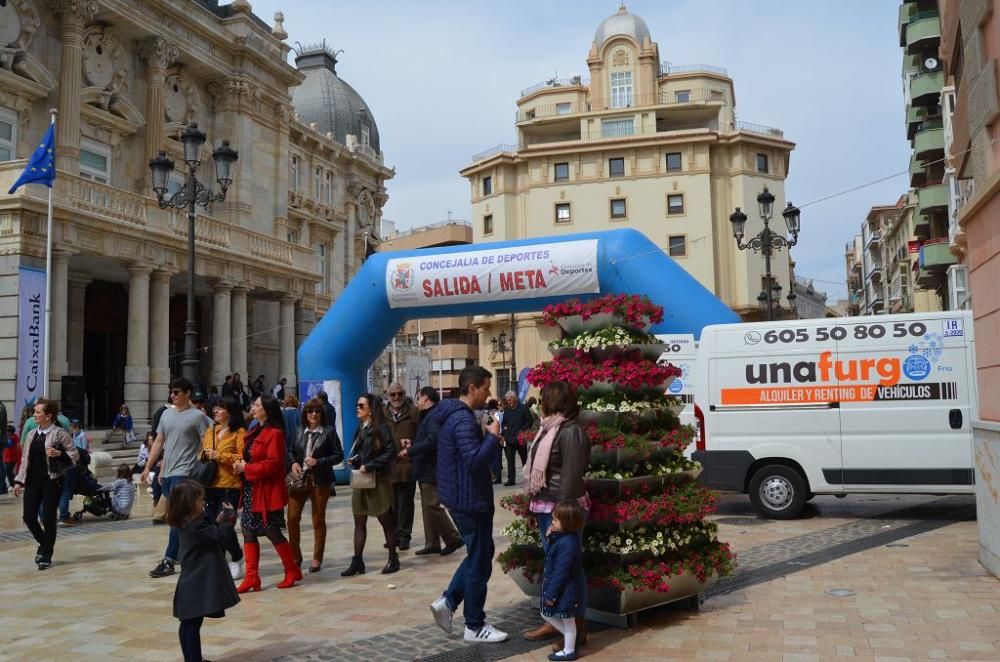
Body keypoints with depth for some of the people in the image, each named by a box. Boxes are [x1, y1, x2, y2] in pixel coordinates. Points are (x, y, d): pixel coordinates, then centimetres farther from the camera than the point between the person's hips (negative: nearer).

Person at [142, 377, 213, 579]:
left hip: (184, 473, -7)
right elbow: (159, 443, 16)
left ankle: (169, 561, -6)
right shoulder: (166, 414, 13)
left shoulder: (197, 416, -7)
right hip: (167, 473, 7)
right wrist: (148, 468, 13)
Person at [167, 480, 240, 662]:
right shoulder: (195, 525, -21)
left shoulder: (189, 522, 9)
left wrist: (217, 522, 3)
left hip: (195, 580, 10)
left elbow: (209, 533, 18)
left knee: (189, 623, 15)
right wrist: (228, 520, -7)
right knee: (193, 623, -5)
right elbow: (217, 536, -19)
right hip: (198, 582, -10)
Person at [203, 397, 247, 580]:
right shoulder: (210, 431, 14)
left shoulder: (239, 432, -5)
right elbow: (203, 455, 24)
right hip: (210, 486, 6)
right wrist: (204, 455, 1)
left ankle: (237, 557, 18)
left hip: (230, 486, -6)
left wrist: (219, 456, -15)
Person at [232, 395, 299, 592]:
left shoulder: (274, 433, -14)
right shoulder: (255, 432, 15)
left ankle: (292, 571, 15)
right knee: (248, 532, 6)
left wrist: (246, 468, -16)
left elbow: (273, 464, -21)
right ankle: (252, 577, 10)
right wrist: (240, 464, 0)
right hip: (251, 489, 9)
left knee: (272, 532, -1)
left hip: (267, 491, -9)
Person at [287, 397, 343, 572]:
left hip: (320, 481, -2)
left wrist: (318, 462, -15)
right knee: (292, 518, -2)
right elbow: (290, 450, 15)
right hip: (299, 479, 3)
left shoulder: (329, 432, -3)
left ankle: (317, 559, 19)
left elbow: (339, 455, -5)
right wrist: (293, 463, -5)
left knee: (318, 520, 7)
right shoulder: (299, 431, 7)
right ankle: (295, 556, 16)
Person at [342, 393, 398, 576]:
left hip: (377, 480, -7)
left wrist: (369, 466, -22)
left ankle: (393, 559, 16)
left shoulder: (381, 428, -12)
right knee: (359, 522, 7)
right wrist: (354, 461, -1)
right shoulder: (360, 429, 11)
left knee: (386, 521, 5)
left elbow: (390, 452, -19)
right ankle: (357, 561, 11)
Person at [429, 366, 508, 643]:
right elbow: (475, 461, -30)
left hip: (459, 497, 10)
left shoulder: (450, 414, 10)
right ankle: (475, 626, 14)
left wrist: (488, 437, 5)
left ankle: (448, 601, 18)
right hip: (470, 500, -10)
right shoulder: (464, 420, -22)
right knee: (480, 562, 2)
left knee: (478, 554, 21)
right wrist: (493, 436, -18)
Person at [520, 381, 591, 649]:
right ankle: (555, 621, 26)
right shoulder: (550, 428, 11)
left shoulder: (570, 432, -17)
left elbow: (571, 478, -21)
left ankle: (578, 626, 11)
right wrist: (535, 505, 15)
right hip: (545, 507, 9)